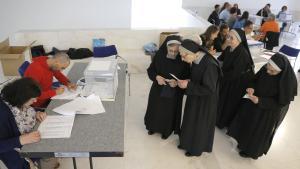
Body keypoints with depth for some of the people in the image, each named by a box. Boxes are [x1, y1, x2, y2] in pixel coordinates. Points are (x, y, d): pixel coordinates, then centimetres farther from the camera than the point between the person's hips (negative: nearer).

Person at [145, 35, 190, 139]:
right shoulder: (159, 55, -14)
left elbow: (188, 77, -10)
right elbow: (150, 70, -3)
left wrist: (177, 82, -29)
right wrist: (157, 77, -23)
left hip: (174, 93, -1)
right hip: (158, 89, 2)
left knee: (169, 111, 16)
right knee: (155, 109, 19)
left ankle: (167, 131, 42)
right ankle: (153, 127, 46)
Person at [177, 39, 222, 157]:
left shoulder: (209, 65, -33)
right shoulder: (196, 60, -8)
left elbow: (209, 89, -27)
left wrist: (188, 85, -26)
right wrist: (186, 81, -8)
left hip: (205, 101, -7)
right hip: (195, 96, 8)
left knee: (199, 124, 13)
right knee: (190, 120, 23)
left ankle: (196, 148, 38)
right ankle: (187, 142, 47)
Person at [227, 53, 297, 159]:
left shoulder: (288, 81, -32)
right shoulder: (266, 68, -19)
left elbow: (280, 103, -23)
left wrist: (259, 101, -31)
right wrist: (252, 87, -22)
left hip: (270, 112, -6)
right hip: (255, 101, 6)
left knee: (260, 131, 15)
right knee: (247, 120, 23)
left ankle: (252, 151, 43)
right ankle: (244, 142, 51)